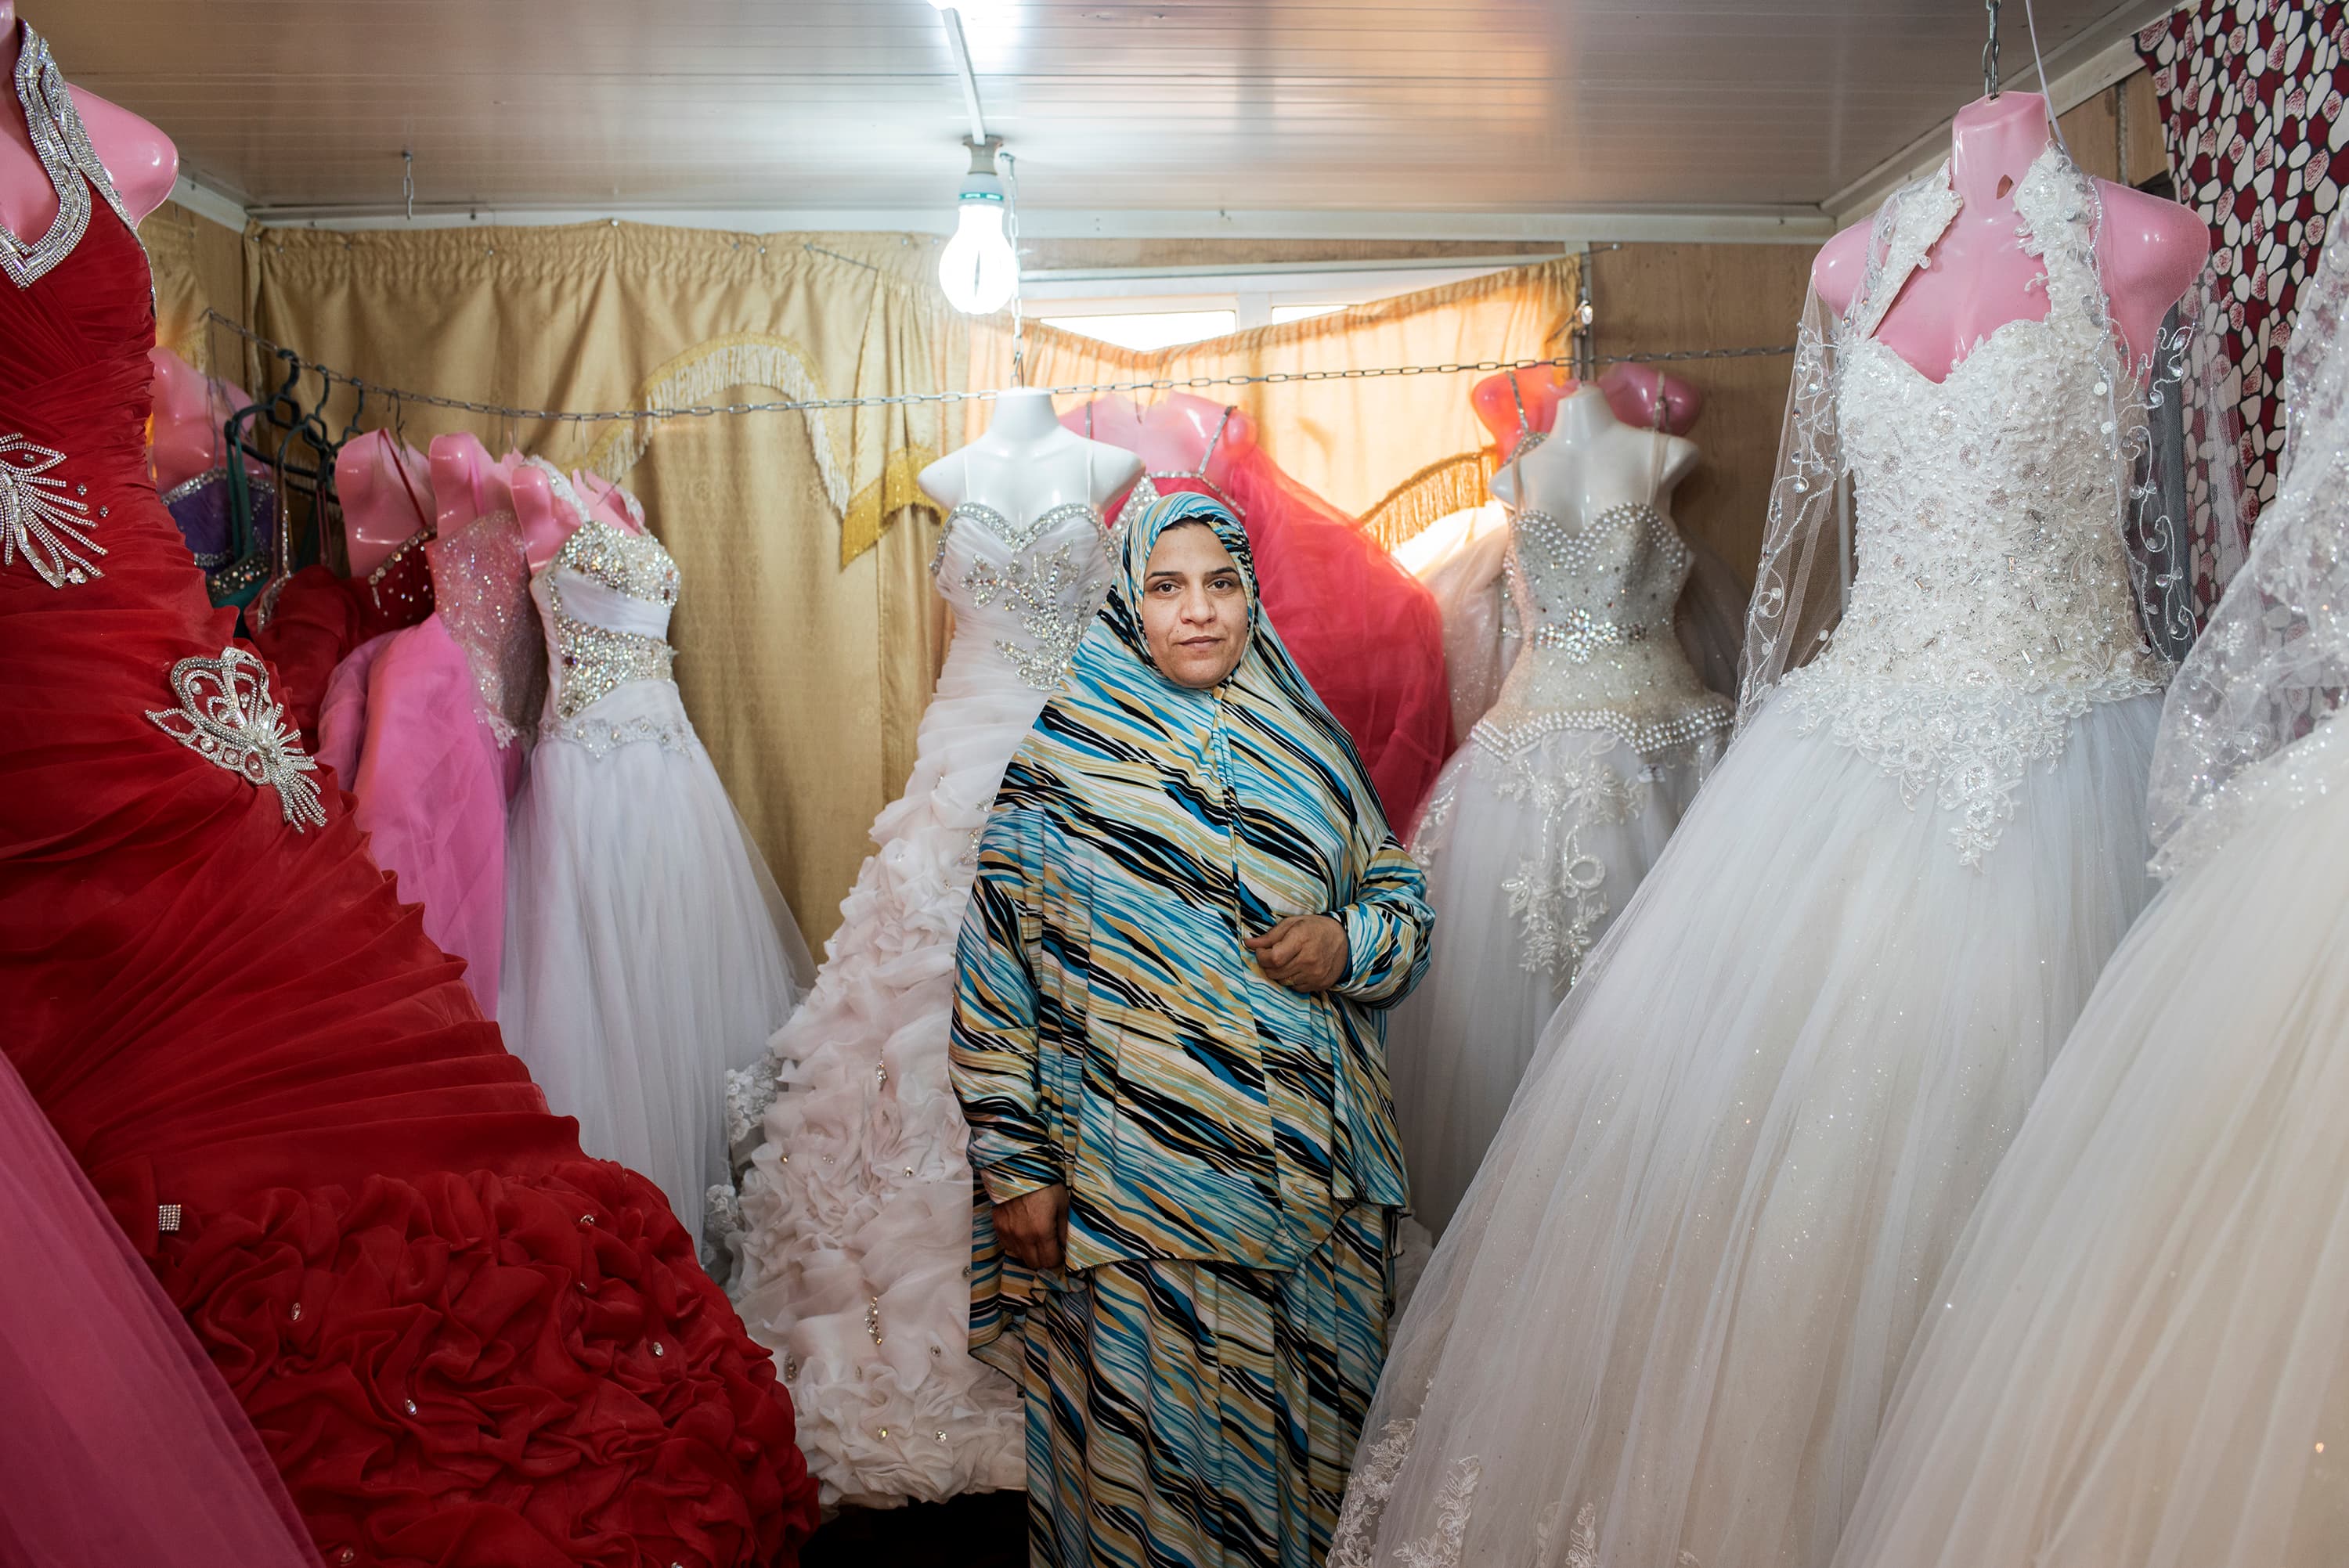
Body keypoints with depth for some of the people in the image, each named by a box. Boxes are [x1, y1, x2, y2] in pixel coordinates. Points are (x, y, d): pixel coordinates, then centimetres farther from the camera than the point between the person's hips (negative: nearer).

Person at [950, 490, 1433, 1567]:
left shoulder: (1304, 749, 7)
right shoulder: (1057, 760, -4)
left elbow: (1400, 893, 14)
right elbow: (993, 981, -4)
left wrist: (1352, 942, -9)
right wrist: (1016, 1171, -6)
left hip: (1316, 1185, 4)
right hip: (1142, 1187, -3)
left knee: (1312, 1431, 15)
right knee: (1155, 1441, 8)